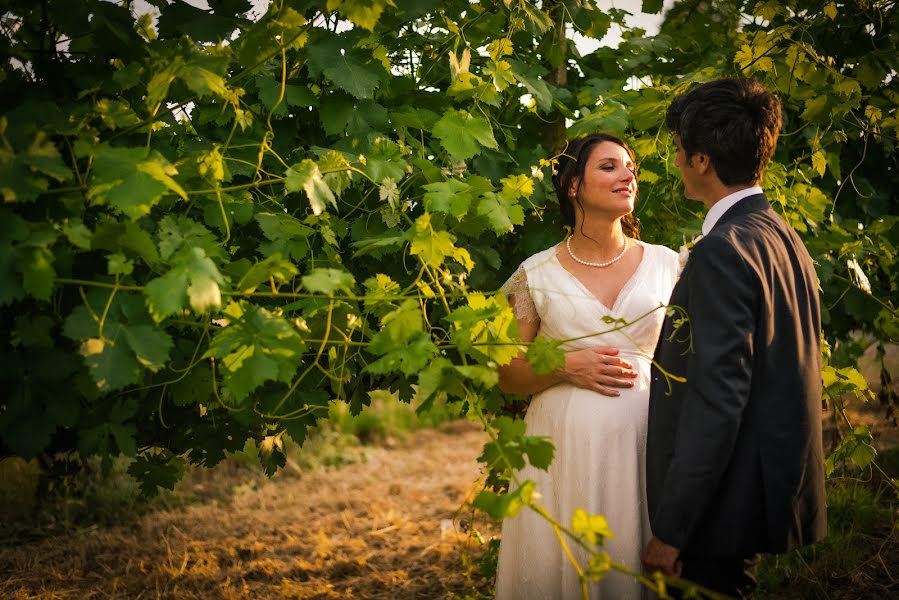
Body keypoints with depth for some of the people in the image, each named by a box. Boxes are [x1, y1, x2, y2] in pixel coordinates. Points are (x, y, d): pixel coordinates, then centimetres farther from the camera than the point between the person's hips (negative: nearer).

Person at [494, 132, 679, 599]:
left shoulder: (666, 265, 6)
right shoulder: (537, 274, 2)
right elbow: (508, 376, 5)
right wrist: (565, 367, -11)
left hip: (646, 440, 1)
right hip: (566, 446, -1)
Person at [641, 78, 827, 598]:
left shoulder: (724, 251, -19)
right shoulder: (785, 237, 10)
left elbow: (716, 401, -23)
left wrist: (670, 530, -19)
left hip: (726, 504, -9)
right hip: (776, 491, 9)